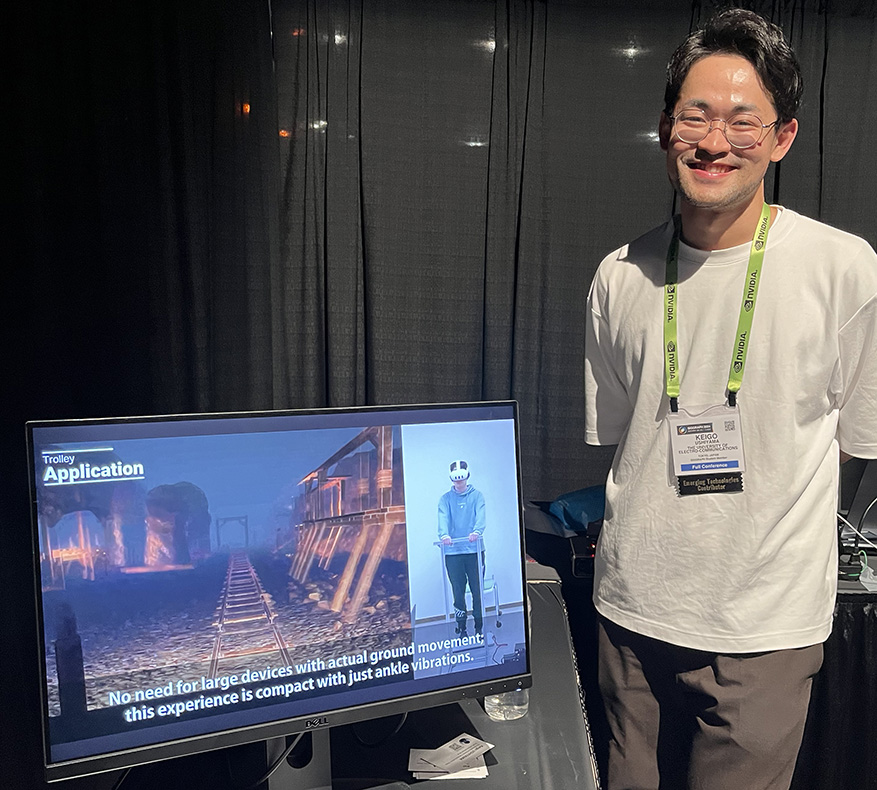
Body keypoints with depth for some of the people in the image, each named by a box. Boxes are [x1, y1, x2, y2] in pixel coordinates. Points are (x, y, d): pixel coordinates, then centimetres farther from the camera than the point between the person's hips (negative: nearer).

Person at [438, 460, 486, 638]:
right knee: (458, 591, 4)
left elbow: (480, 515, -10)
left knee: (477, 590, 2)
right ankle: (461, 628, 13)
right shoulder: (446, 498, 8)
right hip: (452, 551, 1)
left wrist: (477, 531, -31)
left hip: (474, 550, -1)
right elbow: (443, 518, -8)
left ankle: (479, 627, 13)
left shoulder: (477, 495, 6)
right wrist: (444, 534, -28)